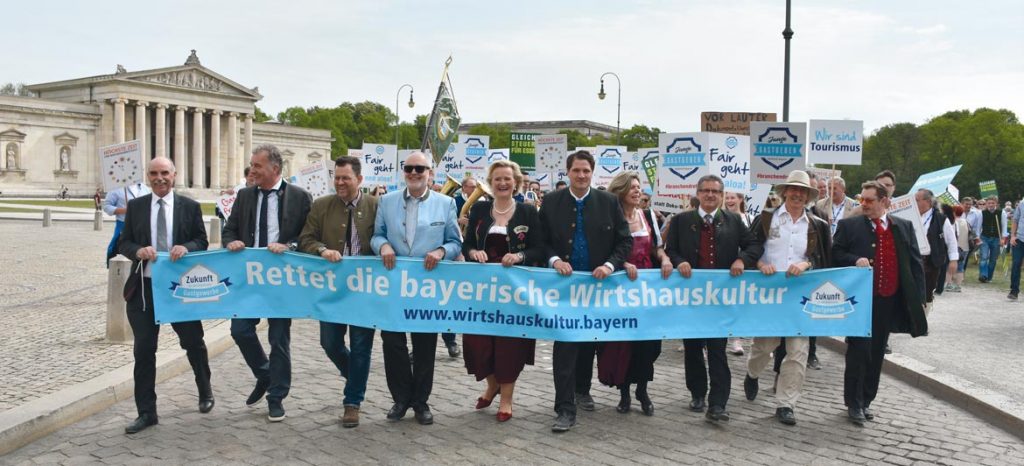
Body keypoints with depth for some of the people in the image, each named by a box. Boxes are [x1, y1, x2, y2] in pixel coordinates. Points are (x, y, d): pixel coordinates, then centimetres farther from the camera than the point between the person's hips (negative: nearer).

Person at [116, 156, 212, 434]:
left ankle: (205, 392, 37)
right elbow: (123, 243, 5)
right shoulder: (135, 206, 6)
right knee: (143, 350, 3)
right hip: (144, 286, 1)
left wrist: (186, 247, -19)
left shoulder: (190, 206, 2)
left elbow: (202, 241, 3)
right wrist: (138, 251, -17)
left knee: (193, 341, 11)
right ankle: (146, 413, 13)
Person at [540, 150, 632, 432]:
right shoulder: (551, 202, 0)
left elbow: (625, 241, 1)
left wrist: (610, 265, -13)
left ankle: (582, 390, 37)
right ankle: (565, 408, -2)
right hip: (564, 282, -2)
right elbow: (542, 240, 2)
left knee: (590, 341, 16)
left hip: (597, 282, 2)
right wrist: (554, 260, -15)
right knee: (564, 345, -6)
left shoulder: (608, 202, 0)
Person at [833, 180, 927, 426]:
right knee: (858, 352, -3)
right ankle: (853, 403, 10)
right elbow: (835, 254, 2)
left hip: (889, 302, 3)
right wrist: (855, 260, -18)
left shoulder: (904, 227, 8)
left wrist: (918, 298, 2)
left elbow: (915, 264, 8)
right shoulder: (849, 226, 0)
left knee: (876, 355, 11)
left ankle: (866, 401, 24)